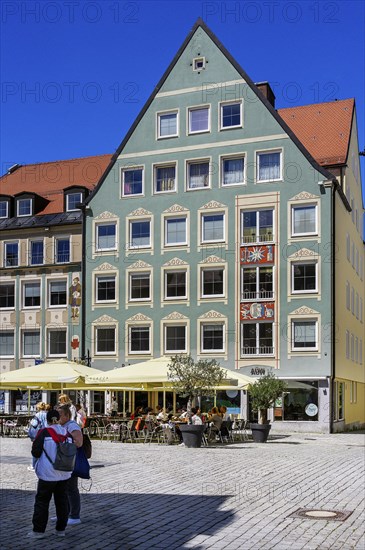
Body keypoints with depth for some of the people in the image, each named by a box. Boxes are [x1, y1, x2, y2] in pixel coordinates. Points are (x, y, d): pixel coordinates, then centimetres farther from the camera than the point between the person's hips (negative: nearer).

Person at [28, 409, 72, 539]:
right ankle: (61, 529, 18)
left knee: (42, 500, 6)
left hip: (48, 474, -5)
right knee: (61, 500, 13)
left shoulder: (44, 432, -13)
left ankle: (38, 530, 9)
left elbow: (35, 452, -12)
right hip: (64, 474, 5)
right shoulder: (67, 433, 2)